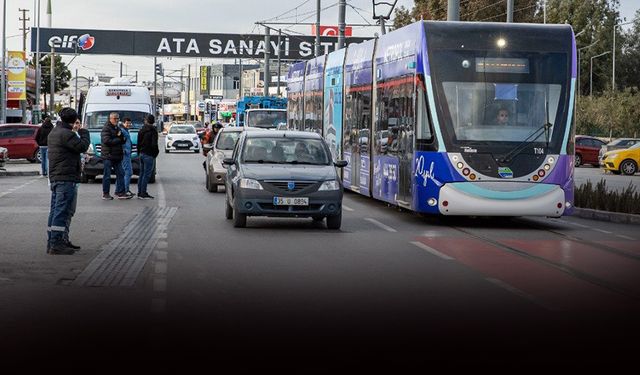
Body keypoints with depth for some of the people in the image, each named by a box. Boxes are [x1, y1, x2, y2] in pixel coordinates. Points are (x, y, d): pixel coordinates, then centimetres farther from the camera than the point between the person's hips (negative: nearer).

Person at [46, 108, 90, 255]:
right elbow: (82, 146, -15)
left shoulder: (53, 133, 17)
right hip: (66, 178, -10)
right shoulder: (66, 134, -14)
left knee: (55, 210, 13)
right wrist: (83, 132, 1)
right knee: (62, 211, -10)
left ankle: (52, 242, 17)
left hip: (55, 177, 10)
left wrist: (79, 133, 16)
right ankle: (56, 244, -12)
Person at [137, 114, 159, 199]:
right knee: (146, 174, -5)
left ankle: (140, 193, 16)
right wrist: (156, 151, -4)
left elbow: (138, 143, 13)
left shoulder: (141, 130, 10)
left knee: (142, 174, 13)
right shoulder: (153, 131, -11)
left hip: (142, 154, 7)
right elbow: (154, 144, -19)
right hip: (148, 155, -7)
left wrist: (139, 152, 18)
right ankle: (143, 194, -6)